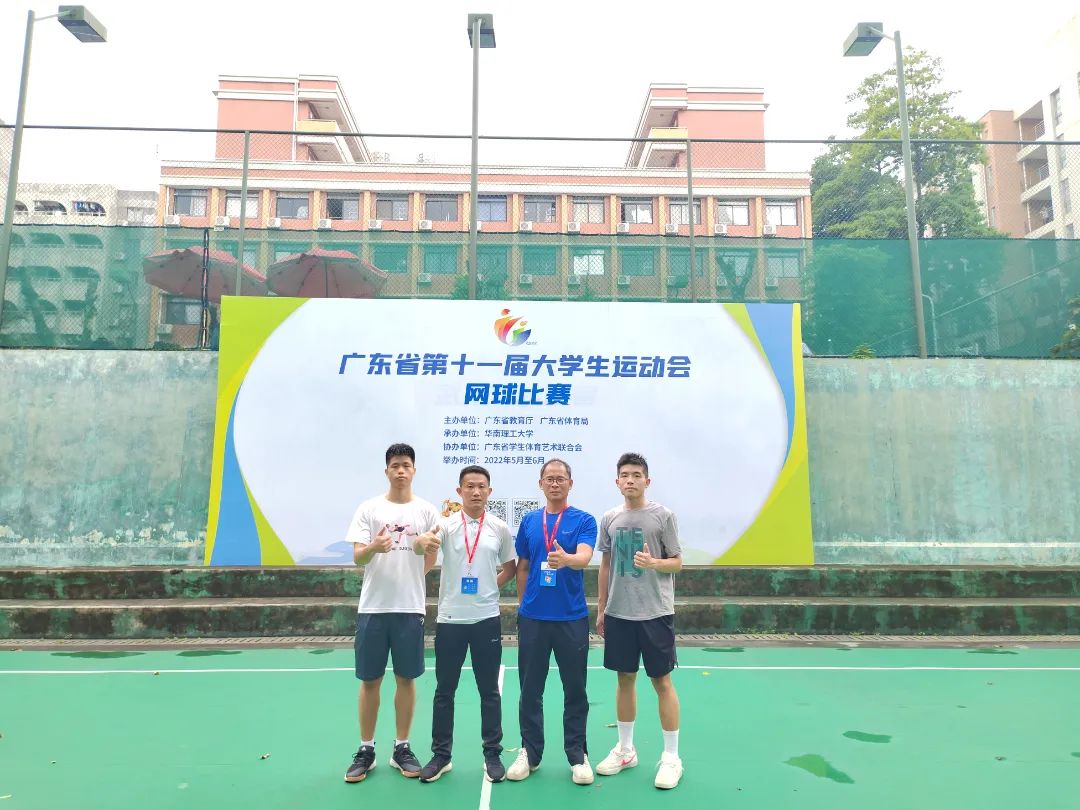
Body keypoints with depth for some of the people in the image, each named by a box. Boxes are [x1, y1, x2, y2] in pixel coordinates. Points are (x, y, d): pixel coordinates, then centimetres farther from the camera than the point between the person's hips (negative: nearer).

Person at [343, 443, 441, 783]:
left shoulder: (426, 511, 3)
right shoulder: (369, 509, 2)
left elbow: (430, 561, 9)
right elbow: (357, 558, -6)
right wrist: (373, 547, -25)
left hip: (410, 608, 1)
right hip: (372, 607, 0)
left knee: (406, 678, 8)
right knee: (370, 680, 7)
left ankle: (401, 748, 23)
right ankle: (366, 750, 22)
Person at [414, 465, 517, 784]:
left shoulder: (500, 528, 2)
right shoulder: (447, 522, -3)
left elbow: (510, 568, 13)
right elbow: (429, 541, -25)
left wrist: (489, 587, 0)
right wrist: (437, 525, -46)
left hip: (487, 619, 1)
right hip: (450, 618, 0)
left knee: (489, 691, 9)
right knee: (444, 691, 9)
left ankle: (492, 754, 23)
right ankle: (441, 754, 24)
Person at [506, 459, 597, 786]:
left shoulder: (584, 520, -3)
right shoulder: (529, 521, 7)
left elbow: (584, 556, -21)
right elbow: (522, 567, 13)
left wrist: (566, 559, -42)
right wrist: (523, 606, 10)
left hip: (572, 618, -2)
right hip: (532, 617, 3)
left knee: (575, 691, 7)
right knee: (530, 690, 10)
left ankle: (577, 755, 23)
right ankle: (529, 752, 25)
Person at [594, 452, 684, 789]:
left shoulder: (663, 516, -6)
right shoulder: (609, 519, 5)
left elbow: (677, 562, -3)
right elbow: (606, 565, 12)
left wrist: (653, 563, -23)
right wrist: (601, 609, 12)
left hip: (656, 612, -3)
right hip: (618, 613, 4)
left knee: (662, 681, 4)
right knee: (625, 679, 13)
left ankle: (671, 756, 18)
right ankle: (625, 749, 28)